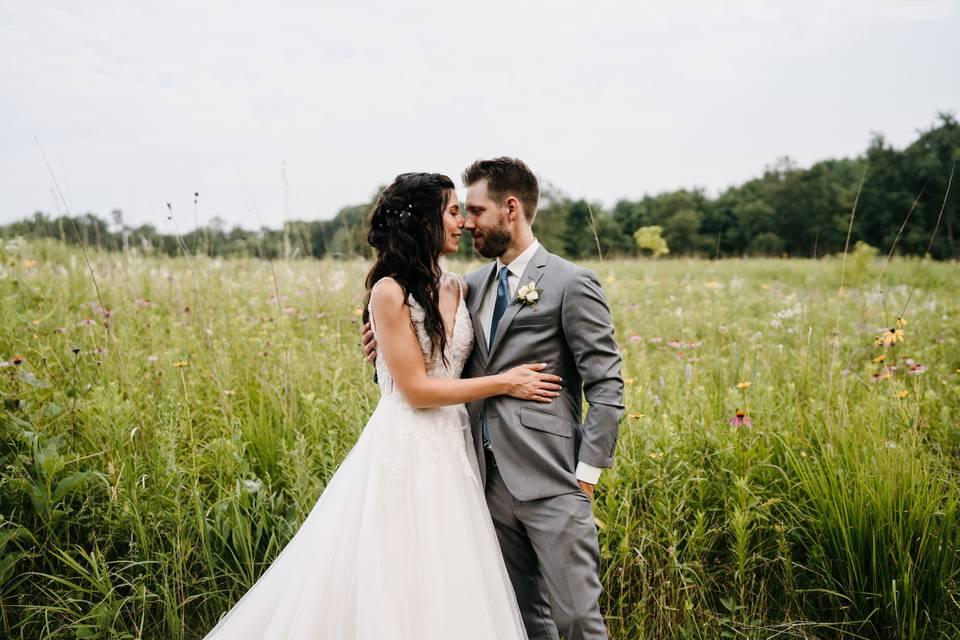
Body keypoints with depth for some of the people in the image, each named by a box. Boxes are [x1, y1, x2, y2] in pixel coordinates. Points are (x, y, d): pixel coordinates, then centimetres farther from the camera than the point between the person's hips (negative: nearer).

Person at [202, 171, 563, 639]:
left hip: (452, 451, 7)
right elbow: (416, 389, -14)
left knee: (449, 592, 13)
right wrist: (503, 382, -10)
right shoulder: (390, 291, -12)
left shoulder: (458, 289, 8)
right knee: (397, 588, 4)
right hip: (405, 451, -6)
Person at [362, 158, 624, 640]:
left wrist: (587, 474, -11)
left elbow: (607, 388, -8)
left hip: (551, 482, -6)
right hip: (493, 480, 6)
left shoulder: (571, 283, -7)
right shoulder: (474, 284, 13)